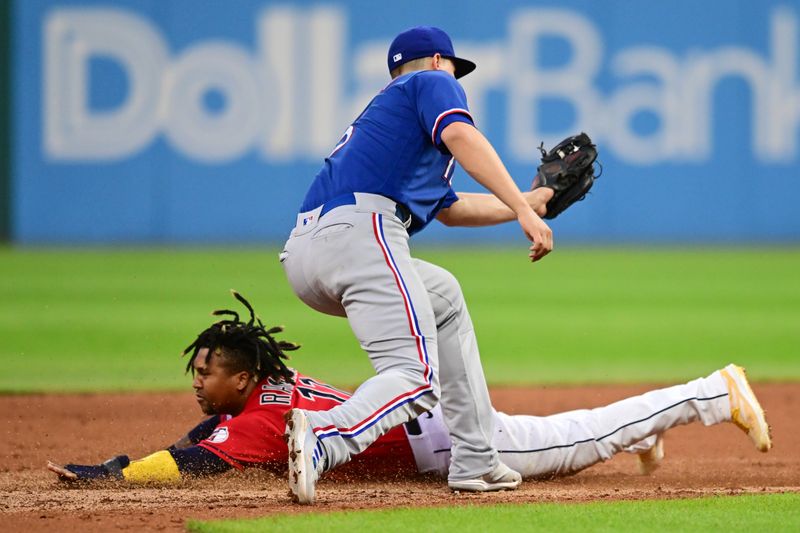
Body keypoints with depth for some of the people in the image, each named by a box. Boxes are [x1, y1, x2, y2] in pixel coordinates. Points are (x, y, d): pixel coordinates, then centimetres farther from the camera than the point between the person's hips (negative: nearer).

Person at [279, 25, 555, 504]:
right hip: (359, 231, -9)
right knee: (416, 378, -17)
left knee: (443, 296, 31)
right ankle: (323, 437, -46)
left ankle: (475, 461, 24)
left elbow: (450, 208, 47)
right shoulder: (433, 83, 15)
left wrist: (532, 201, 57)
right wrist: (524, 211, -17)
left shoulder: (382, 107, 39)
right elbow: (461, 137, -9)